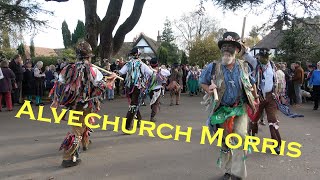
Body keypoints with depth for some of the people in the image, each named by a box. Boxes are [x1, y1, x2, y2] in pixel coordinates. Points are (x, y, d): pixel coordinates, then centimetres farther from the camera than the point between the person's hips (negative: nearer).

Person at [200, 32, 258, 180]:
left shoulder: (244, 66, -1)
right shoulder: (213, 67, -8)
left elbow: (251, 83, 16)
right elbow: (203, 82, 4)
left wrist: (255, 98, 16)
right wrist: (209, 90, -17)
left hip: (240, 108, 0)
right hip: (222, 109, 0)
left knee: (240, 137, -18)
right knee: (224, 140, 11)